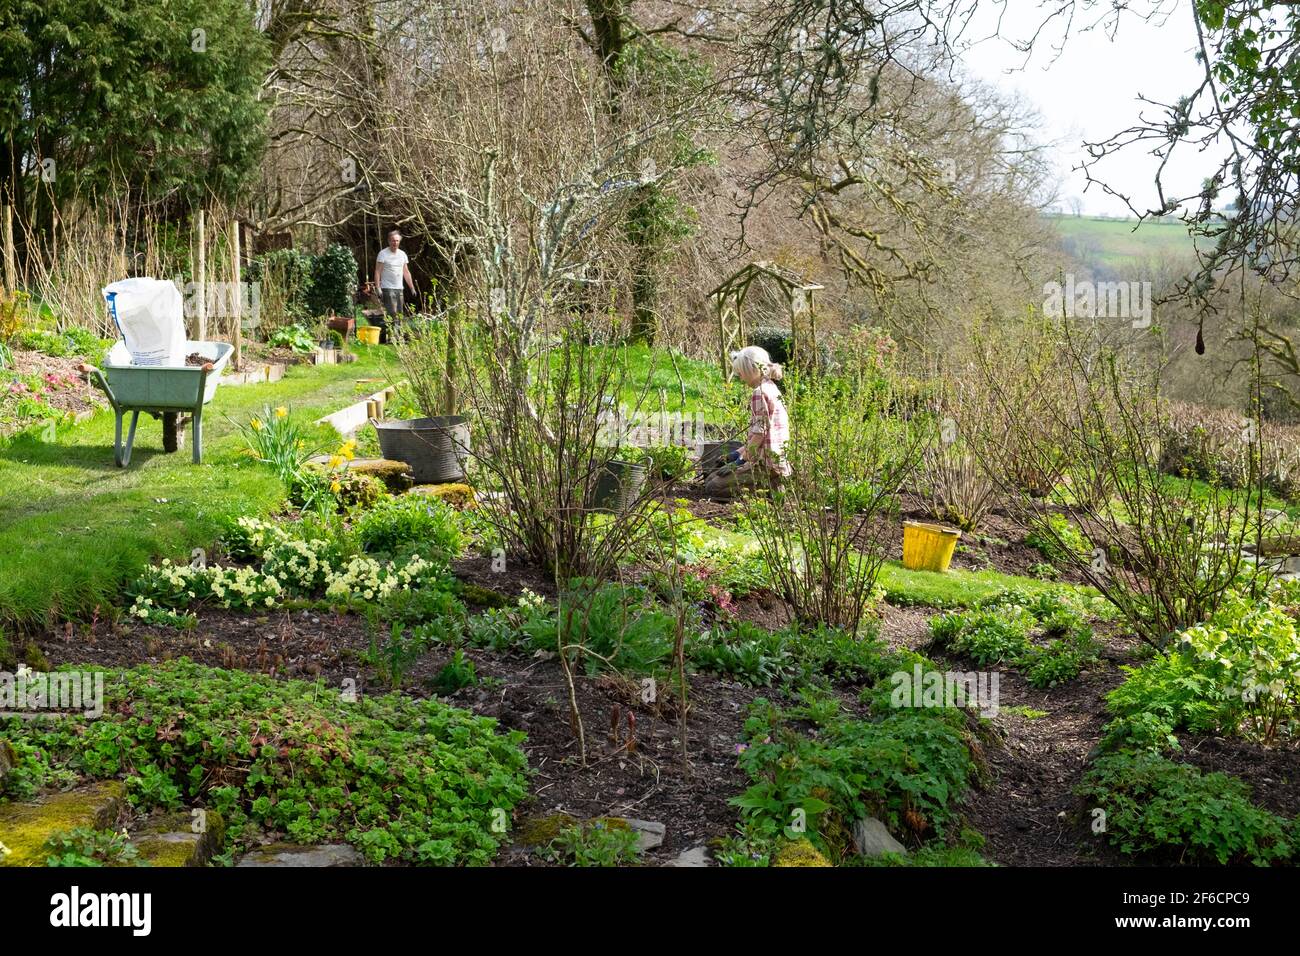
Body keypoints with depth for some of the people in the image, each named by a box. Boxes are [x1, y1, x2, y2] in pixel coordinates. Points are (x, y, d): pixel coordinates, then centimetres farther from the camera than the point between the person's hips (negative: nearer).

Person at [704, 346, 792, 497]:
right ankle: (771, 484, 8)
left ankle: (771, 486, -8)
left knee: (713, 487, -9)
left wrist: (742, 458, -12)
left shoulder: (760, 393, -15)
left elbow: (760, 433, -20)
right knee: (711, 479, 15)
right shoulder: (771, 388, 17)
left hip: (767, 464, -10)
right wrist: (742, 451, 20)